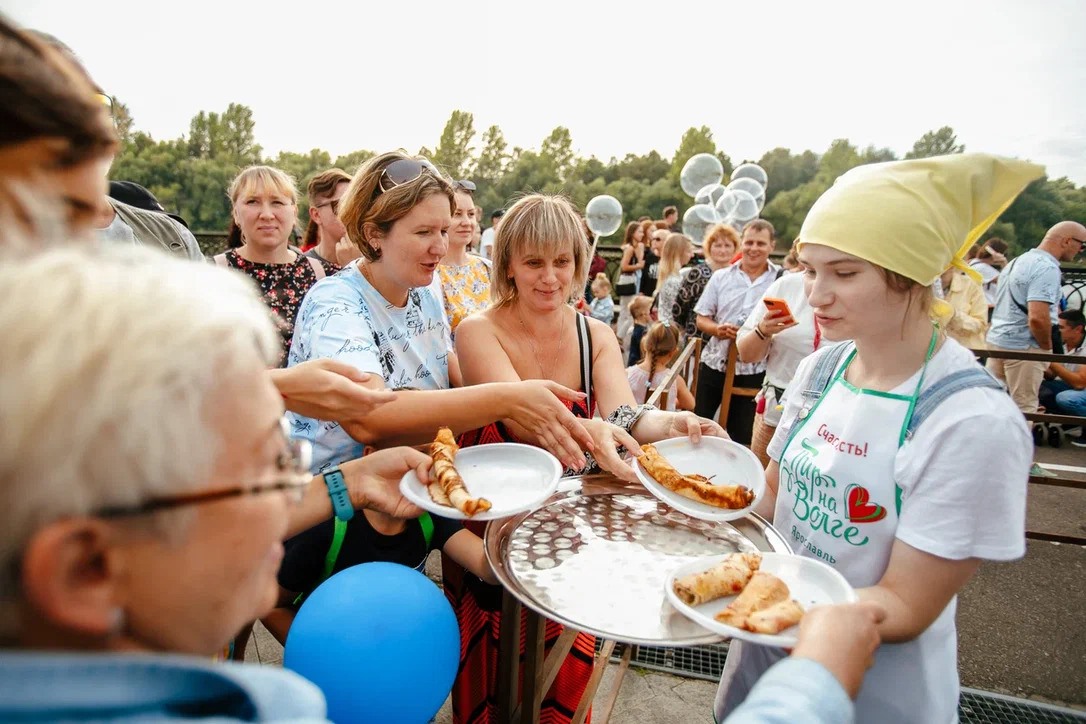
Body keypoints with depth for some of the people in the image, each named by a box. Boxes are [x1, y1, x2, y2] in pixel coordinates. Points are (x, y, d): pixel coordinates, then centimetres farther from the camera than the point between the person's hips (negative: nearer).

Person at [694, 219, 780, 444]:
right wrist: (717, 329, -14)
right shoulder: (721, 277, 6)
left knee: (741, 436, 9)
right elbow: (701, 318, 7)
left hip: (753, 371, -2)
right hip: (714, 364, 2)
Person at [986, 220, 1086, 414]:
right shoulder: (1047, 268, -17)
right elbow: (1037, 318, -27)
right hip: (1023, 347, -9)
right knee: (1024, 407, 2)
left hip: (996, 339, 9)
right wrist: (1047, 347, -12)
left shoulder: (1018, 261, 12)